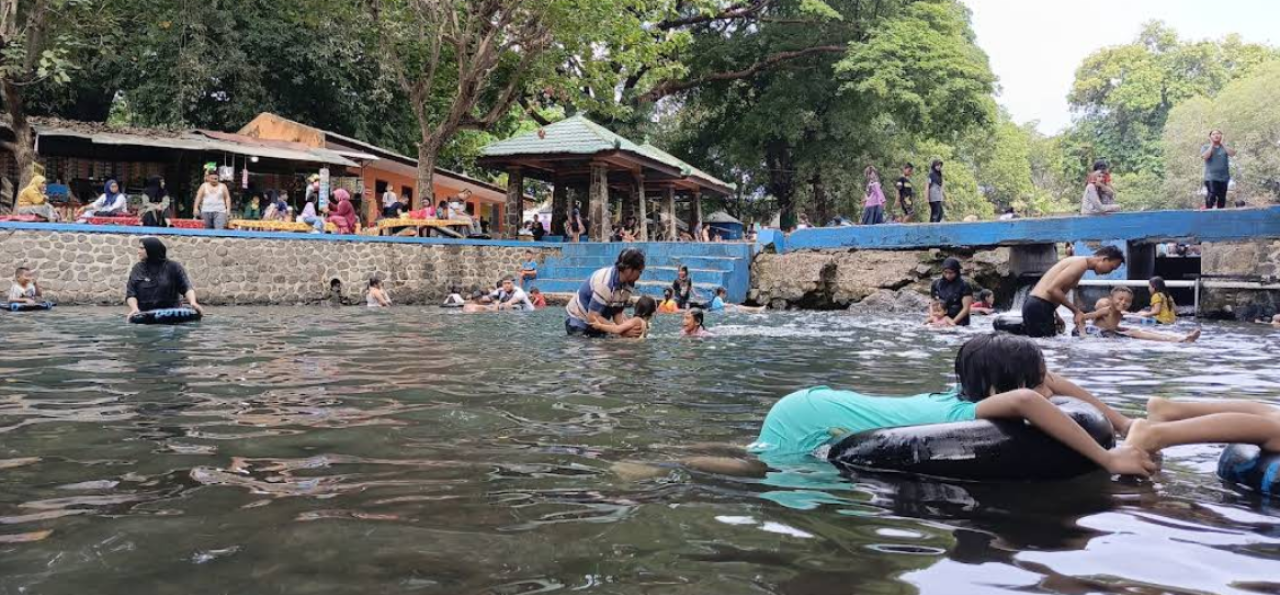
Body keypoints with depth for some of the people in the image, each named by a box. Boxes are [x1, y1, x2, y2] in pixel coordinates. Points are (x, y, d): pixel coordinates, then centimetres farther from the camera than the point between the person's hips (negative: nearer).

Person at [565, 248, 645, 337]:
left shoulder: (628, 284, -10)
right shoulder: (604, 282, -33)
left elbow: (618, 312, -6)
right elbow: (593, 317, -33)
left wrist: (627, 330, -26)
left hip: (597, 321, 7)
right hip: (578, 320, -7)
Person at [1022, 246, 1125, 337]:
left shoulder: (1078, 261, 19)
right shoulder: (1082, 264, -12)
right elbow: (1052, 289, -22)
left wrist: (1055, 315, 13)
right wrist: (1076, 310, -13)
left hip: (1034, 304, 10)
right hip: (1039, 307, -10)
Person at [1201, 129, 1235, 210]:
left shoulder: (1225, 147, 15)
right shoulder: (1205, 147, 6)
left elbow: (1232, 153, -4)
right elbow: (1204, 156, -14)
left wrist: (1222, 144, -1)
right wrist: (1212, 145, -5)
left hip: (1224, 177, 4)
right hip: (1211, 177, -4)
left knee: (1222, 198, 6)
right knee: (1211, 196, -19)